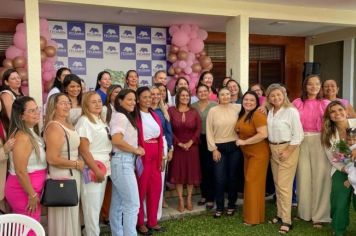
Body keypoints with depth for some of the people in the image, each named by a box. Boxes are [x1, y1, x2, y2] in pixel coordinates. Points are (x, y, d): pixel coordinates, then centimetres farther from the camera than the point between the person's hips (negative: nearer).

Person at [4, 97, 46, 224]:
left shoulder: (31, 132, 8)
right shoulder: (23, 137, -22)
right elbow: (20, 172, -24)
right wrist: (32, 195, -16)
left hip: (30, 188, 9)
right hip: (23, 190, -9)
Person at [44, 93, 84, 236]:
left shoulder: (68, 124, 8)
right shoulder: (54, 127, -20)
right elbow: (52, 159, -26)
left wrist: (78, 163, 10)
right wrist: (76, 164, -17)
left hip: (72, 175, 9)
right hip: (62, 177, -9)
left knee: (71, 213, 21)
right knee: (64, 216, 6)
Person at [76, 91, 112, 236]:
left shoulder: (101, 121, 12)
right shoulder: (84, 121, -12)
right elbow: (83, 150, -18)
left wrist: (104, 169, 9)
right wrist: (96, 170, -18)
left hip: (104, 169, 8)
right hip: (91, 171, -8)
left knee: (98, 207, 16)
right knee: (92, 209, 2)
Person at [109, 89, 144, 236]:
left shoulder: (125, 117, 18)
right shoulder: (120, 116, -12)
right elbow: (117, 140, -25)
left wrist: (136, 150, -1)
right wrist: (136, 150, -13)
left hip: (124, 161, 10)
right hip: (122, 162, -10)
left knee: (118, 203, 15)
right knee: (132, 203, -6)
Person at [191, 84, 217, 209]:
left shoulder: (214, 105, -4)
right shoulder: (193, 106, 7)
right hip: (199, 140, 4)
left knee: (210, 167, -3)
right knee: (201, 168, 9)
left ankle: (211, 197, 9)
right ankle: (204, 195, 24)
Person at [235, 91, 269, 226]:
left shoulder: (258, 115, -17)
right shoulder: (242, 115, 8)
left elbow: (263, 134, -28)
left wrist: (244, 142, -21)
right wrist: (240, 139, 5)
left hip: (258, 153, -8)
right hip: (247, 153, 8)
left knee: (253, 183, -3)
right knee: (249, 182, 13)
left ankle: (254, 217, 9)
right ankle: (249, 212, 26)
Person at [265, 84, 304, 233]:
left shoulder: (291, 111, -12)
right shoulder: (270, 111, 6)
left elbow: (298, 135, -13)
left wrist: (288, 152, -15)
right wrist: (271, 148, 2)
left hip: (288, 149, -6)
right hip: (273, 150, 6)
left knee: (284, 186, -5)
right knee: (277, 184, 12)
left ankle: (286, 220, 4)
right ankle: (280, 214, 24)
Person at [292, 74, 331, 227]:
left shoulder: (325, 103, 5)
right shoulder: (297, 102, 6)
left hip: (320, 142, -1)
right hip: (302, 142, 1)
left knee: (320, 176, -2)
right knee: (303, 175, 5)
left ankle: (319, 215, 9)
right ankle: (304, 211, 21)